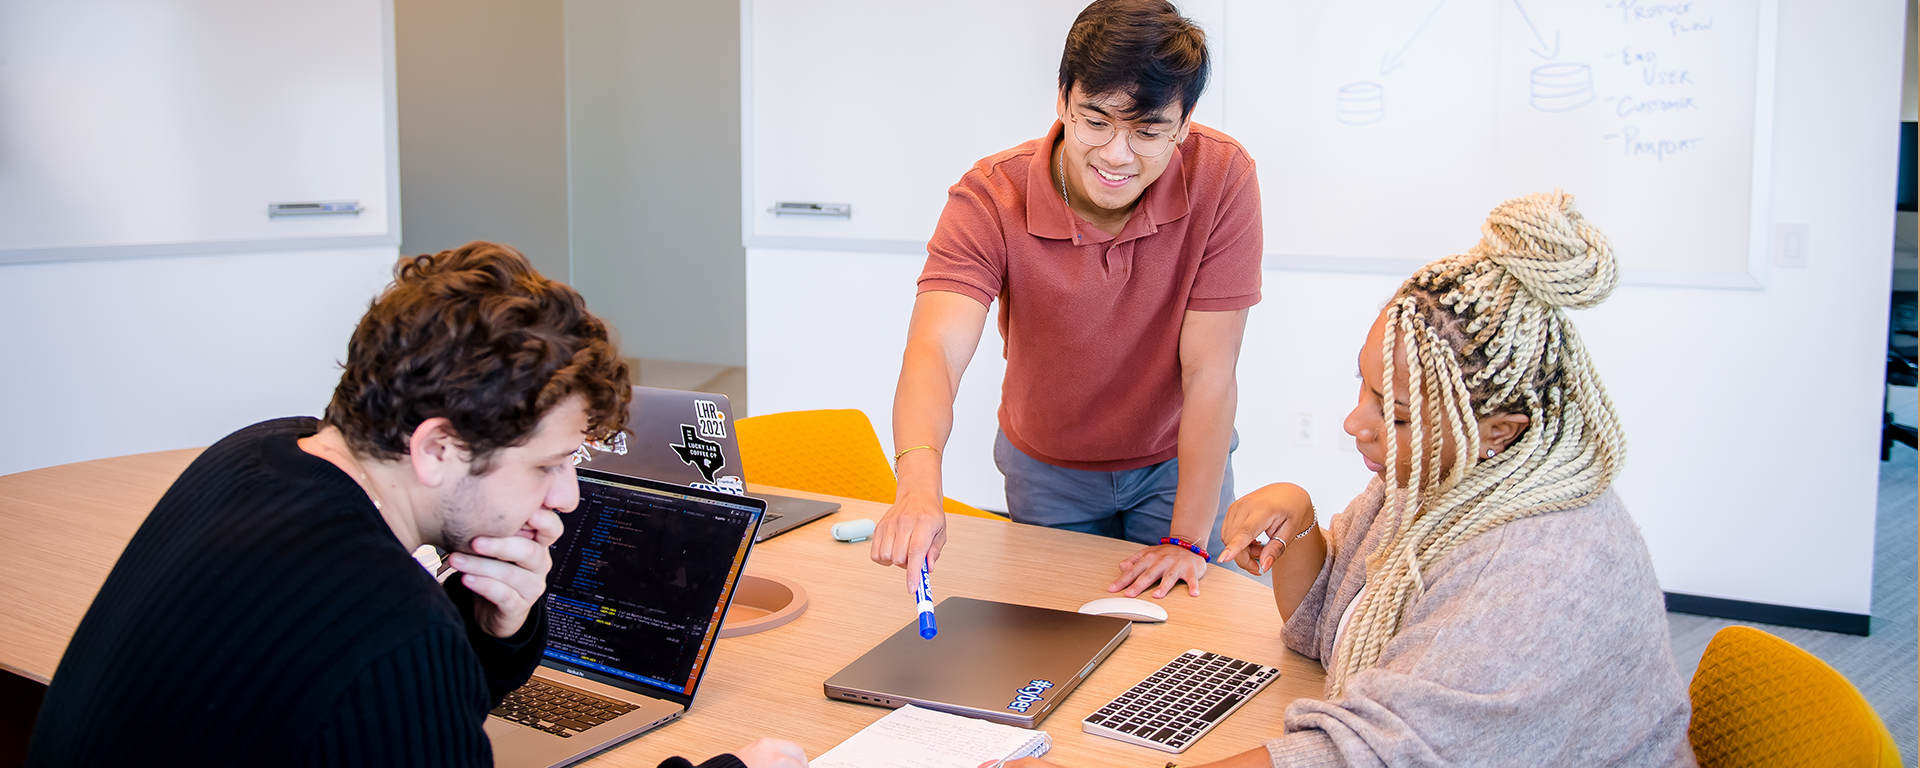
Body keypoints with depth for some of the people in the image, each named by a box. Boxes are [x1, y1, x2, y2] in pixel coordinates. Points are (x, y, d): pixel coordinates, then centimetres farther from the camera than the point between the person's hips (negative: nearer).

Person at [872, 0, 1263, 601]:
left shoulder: (1222, 178, -26)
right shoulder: (990, 198, -26)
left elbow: (1209, 373, -25)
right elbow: (936, 348, -41)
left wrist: (1188, 539, -26)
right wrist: (919, 485, -60)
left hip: (1177, 462, 0)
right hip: (1047, 471, 1)